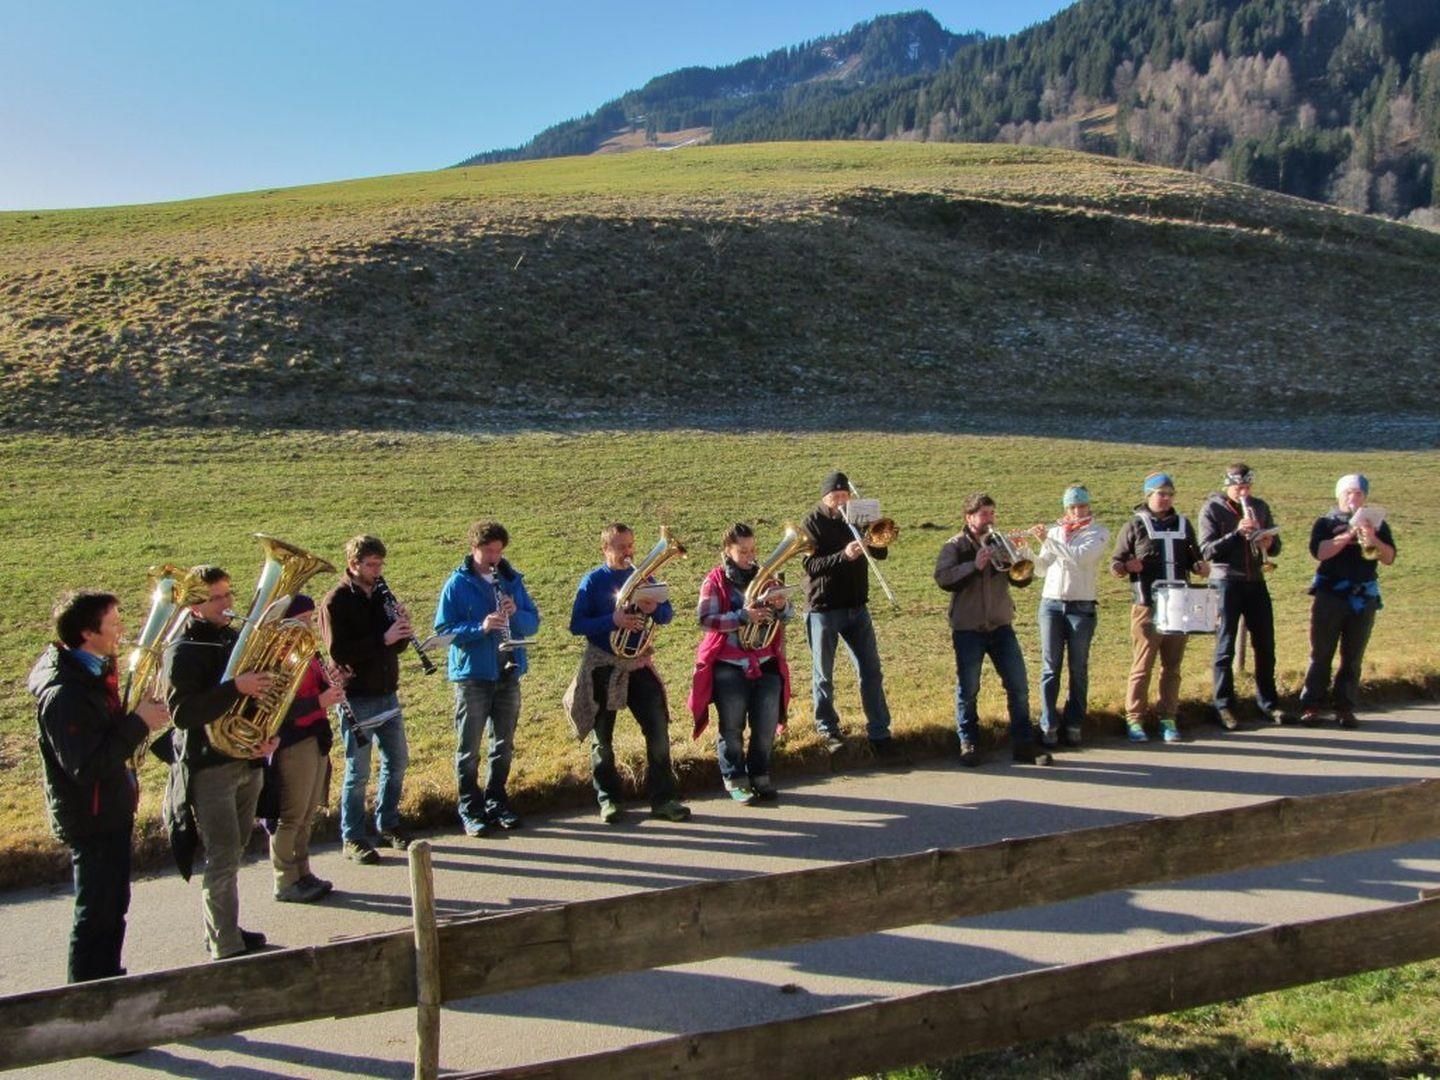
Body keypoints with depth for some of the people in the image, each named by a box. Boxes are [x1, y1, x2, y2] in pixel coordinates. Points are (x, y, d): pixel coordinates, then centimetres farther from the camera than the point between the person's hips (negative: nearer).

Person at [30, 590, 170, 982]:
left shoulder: (93, 672, 3)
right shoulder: (63, 694, -27)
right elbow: (88, 766, -31)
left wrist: (138, 717, 1)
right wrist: (138, 724, -27)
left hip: (111, 811, 10)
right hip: (90, 819, -10)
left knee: (112, 905, 22)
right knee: (96, 915, 4)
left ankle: (109, 980, 38)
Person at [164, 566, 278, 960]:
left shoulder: (239, 640, 10)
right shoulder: (183, 651, -12)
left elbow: (262, 694, 16)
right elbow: (183, 713, -22)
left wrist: (270, 736, -1)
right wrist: (235, 687, -32)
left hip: (248, 762, 7)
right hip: (209, 767, -7)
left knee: (232, 854, 18)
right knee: (223, 860, -5)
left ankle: (225, 930, 31)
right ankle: (226, 949, 2)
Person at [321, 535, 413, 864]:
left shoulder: (380, 596, 9)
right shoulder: (335, 602, -11)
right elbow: (338, 652, -20)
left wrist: (402, 631, -11)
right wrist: (383, 639, -25)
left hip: (387, 694, 7)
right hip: (356, 698, -7)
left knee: (397, 762, 13)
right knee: (358, 772, 1)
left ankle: (388, 825, 29)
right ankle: (352, 839, 13)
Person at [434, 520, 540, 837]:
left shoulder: (512, 579, 8)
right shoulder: (458, 584, -5)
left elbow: (532, 622, 8)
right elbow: (442, 629, -9)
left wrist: (515, 613, -13)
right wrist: (480, 627, -23)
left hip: (509, 674, 4)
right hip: (473, 675, -4)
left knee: (504, 745, 12)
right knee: (469, 748, 3)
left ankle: (497, 803, 26)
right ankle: (471, 811, 14)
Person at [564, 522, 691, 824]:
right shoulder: (592, 581, -5)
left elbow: (667, 615, 8)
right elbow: (576, 625, -11)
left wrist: (655, 608, -15)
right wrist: (612, 620, -24)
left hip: (639, 664, 3)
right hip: (603, 667, -3)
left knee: (658, 731, -3)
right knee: (602, 738, 6)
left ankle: (662, 799, 6)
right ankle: (608, 800, 19)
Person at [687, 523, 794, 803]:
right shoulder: (715, 581, -2)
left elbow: (787, 615, 8)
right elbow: (706, 618, -15)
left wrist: (782, 606, -16)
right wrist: (743, 616, -27)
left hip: (766, 663, 3)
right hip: (729, 666, -3)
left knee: (766, 727, 5)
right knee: (732, 727, 4)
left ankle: (760, 776, 22)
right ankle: (736, 780, 18)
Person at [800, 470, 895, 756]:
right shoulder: (812, 522, -6)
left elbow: (881, 553, 4)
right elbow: (812, 566, -16)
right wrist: (843, 555, -30)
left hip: (857, 607, 4)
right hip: (823, 609, -4)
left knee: (871, 672, 3)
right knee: (823, 675, 6)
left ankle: (879, 732, 9)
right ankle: (828, 730, 20)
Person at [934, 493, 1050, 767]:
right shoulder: (955, 546, -1)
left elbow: (1022, 580, 5)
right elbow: (942, 578, -16)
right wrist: (974, 565, -24)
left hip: (1001, 626, 4)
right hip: (967, 629, -3)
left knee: (1019, 687, 2)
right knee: (967, 690, 3)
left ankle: (1024, 745, 12)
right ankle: (969, 745, 17)